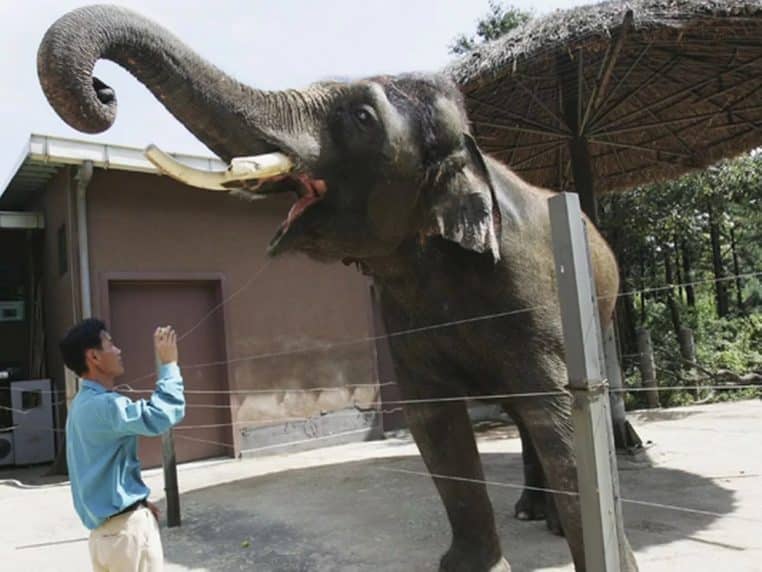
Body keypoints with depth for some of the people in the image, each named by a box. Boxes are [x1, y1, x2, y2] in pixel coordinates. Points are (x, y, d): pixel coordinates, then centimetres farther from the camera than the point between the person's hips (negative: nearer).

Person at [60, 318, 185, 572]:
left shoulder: (84, 404, 12)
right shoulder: (103, 405, -21)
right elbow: (162, 415, -36)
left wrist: (139, 503, 13)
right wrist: (168, 364, -24)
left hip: (104, 528, 10)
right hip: (127, 527, -10)